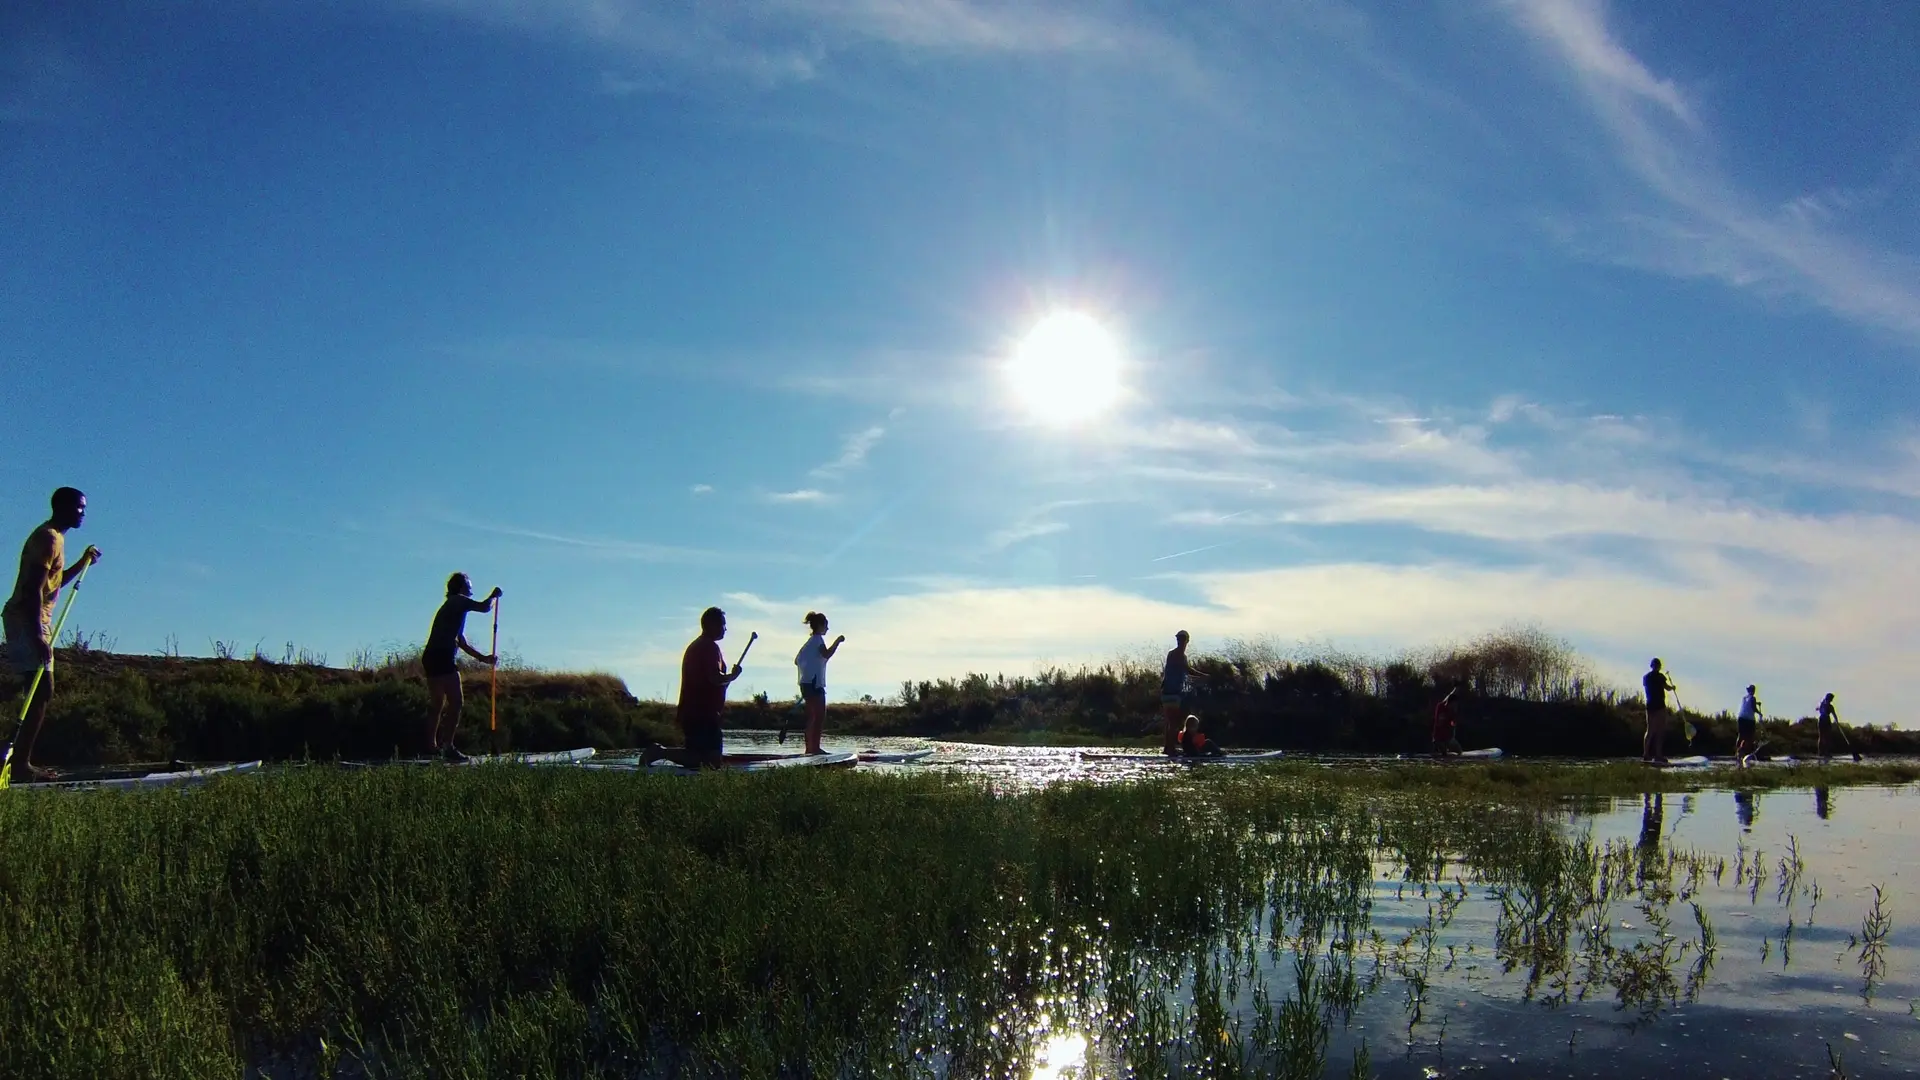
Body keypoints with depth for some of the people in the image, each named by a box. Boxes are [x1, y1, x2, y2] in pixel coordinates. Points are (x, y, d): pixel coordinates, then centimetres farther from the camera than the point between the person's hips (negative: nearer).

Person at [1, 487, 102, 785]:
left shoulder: (52, 537, 19)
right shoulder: (49, 538, -13)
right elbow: (33, 589, -21)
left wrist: (82, 563, 19)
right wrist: (37, 635, -26)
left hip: (30, 621, 10)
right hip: (28, 622, -10)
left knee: (38, 692, 10)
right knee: (40, 691, -12)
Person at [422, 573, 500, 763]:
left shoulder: (451, 606, 27)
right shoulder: (459, 601, 0)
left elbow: (461, 642, 29)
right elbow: (485, 607, -10)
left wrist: (483, 657, 27)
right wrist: (494, 595, 11)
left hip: (430, 658, 10)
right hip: (443, 658, -10)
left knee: (437, 703, 17)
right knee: (456, 702, -11)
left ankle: (432, 746, 23)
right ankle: (448, 747, -16)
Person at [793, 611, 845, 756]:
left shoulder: (810, 641, 21)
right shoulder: (818, 639, -7)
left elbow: (797, 661, 23)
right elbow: (826, 654, -26)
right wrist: (838, 641, -18)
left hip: (806, 683, 10)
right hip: (814, 683, -10)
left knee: (812, 717, 11)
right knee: (820, 716, -12)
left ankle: (809, 748, 12)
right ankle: (815, 748, -17)